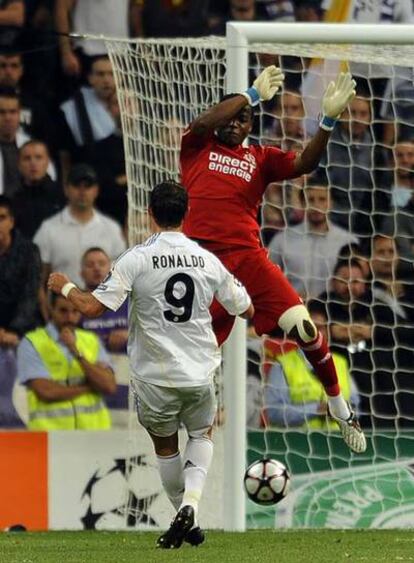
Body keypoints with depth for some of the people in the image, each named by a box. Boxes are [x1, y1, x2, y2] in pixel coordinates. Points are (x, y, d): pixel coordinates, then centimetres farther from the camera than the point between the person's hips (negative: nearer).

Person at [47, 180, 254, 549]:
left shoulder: (136, 259, -11)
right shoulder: (208, 260, -1)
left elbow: (94, 307, -16)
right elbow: (247, 310, 11)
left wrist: (65, 287, 4)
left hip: (155, 379, -2)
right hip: (200, 374, 2)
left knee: (165, 446, 20)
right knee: (202, 434, 25)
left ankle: (187, 522, 21)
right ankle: (190, 503, 1)